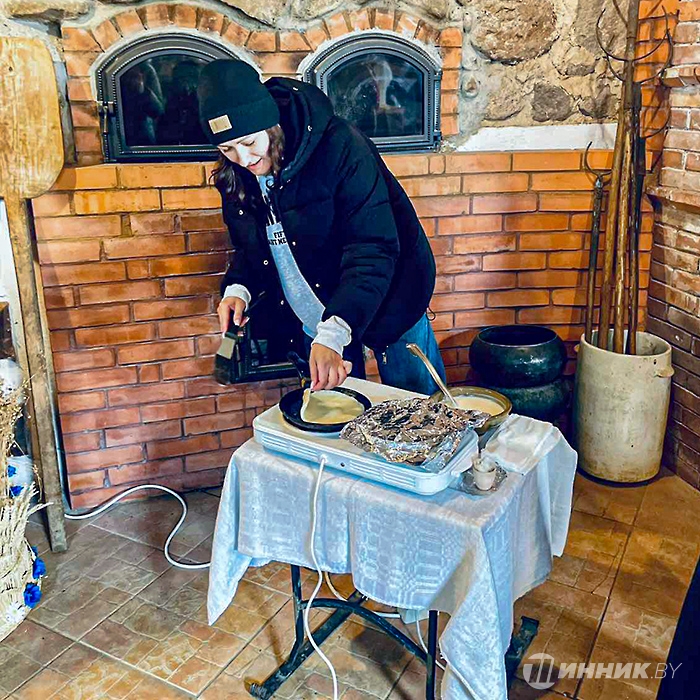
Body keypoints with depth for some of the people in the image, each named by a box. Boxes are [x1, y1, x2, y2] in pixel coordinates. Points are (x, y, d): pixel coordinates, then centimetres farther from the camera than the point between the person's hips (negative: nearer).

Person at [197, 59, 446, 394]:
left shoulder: (339, 146, -26)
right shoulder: (234, 176, -6)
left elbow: (372, 251, -31)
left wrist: (333, 334, -41)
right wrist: (238, 288, -12)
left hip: (386, 307, -5)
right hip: (311, 323, 5)